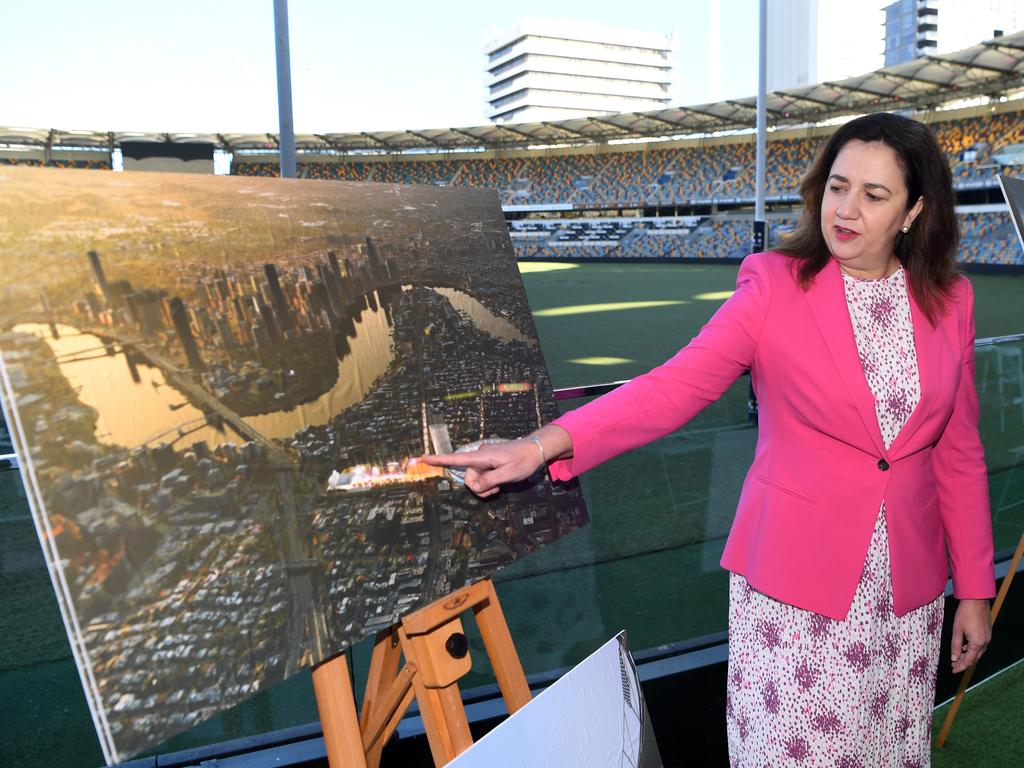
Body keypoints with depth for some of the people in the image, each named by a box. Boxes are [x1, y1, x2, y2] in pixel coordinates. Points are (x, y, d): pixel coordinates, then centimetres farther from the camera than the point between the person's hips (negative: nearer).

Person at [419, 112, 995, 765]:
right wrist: (543, 444, -35)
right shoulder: (775, 285, -9)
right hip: (795, 580, -3)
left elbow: (960, 453, 9)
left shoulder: (950, 301, 3)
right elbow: (677, 385, -21)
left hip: (907, 590, 4)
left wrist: (975, 589, 9)